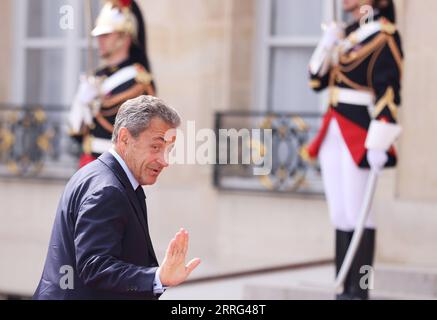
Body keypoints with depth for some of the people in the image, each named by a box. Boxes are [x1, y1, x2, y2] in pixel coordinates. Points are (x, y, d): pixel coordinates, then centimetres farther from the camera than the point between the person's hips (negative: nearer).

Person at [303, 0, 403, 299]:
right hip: (333, 133, 8)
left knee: (358, 215, -5)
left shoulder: (383, 35, -9)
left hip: (359, 135, -8)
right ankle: (344, 290, 13)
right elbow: (317, 81, 18)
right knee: (340, 216, 8)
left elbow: (388, 92, -16)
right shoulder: (346, 34, 15)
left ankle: (359, 292, -1)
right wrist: (327, 45, 3)